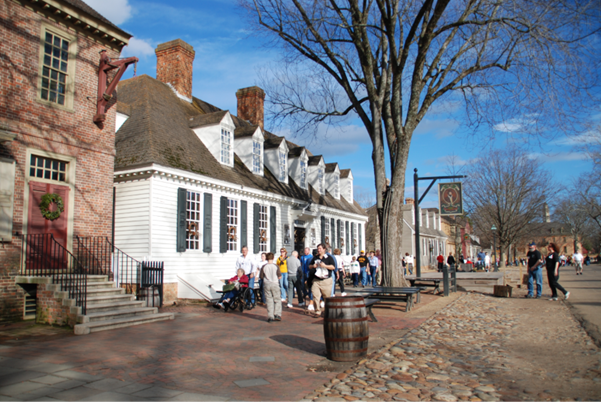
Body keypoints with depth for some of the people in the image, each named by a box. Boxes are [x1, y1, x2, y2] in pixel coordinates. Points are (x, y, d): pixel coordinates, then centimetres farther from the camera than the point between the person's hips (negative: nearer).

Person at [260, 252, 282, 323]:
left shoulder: (264, 267, -4)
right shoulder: (276, 266, -7)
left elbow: (262, 276, 1)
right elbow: (280, 276, -4)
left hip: (267, 284, 1)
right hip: (275, 284, -1)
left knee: (269, 301, 7)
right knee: (277, 300, 10)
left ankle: (270, 316, 5)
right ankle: (277, 314, 0)